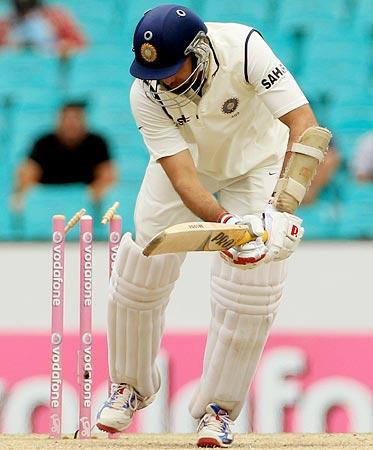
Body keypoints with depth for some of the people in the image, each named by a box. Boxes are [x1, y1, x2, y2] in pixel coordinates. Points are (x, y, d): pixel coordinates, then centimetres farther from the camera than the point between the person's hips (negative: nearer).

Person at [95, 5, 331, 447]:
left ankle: (217, 408, 6)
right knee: (140, 276, -2)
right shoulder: (146, 93, -30)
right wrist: (226, 223, -52)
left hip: (256, 165, -2)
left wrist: (282, 207, -52)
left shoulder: (244, 49, -38)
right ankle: (131, 386, 23)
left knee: (246, 292, -12)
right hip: (188, 162, 2)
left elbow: (306, 126, -42)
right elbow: (181, 177, -33)